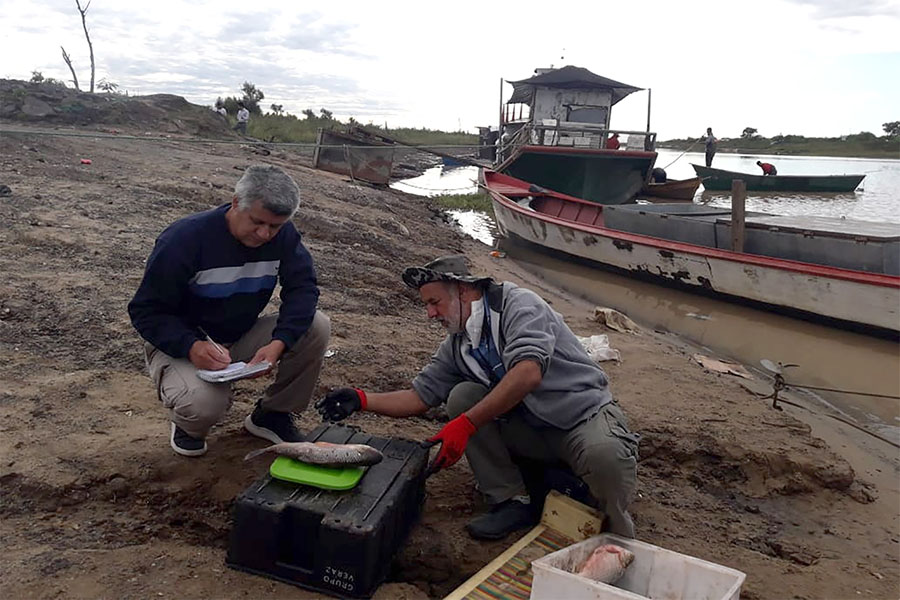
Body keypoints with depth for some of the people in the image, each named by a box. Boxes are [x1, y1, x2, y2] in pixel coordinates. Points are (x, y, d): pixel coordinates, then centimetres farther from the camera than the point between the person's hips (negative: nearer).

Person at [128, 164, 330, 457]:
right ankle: (187, 424, 4)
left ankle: (271, 414, 0)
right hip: (182, 343, -4)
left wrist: (280, 342, -36)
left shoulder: (283, 235, -11)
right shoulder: (184, 238, -23)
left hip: (241, 338, 5)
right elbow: (145, 310, -19)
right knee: (204, 402, -38)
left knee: (316, 327, -20)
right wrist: (191, 346, -38)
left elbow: (302, 288, -16)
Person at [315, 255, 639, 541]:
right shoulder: (457, 345, 8)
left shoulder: (519, 304, -15)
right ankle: (513, 501, -7)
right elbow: (420, 395, 9)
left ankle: (617, 535, -6)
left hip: (585, 411, -6)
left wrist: (465, 424, -35)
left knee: (604, 455, -38)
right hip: (530, 429, 6)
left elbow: (528, 373, -31)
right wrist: (362, 399, -5)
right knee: (462, 395, -14)